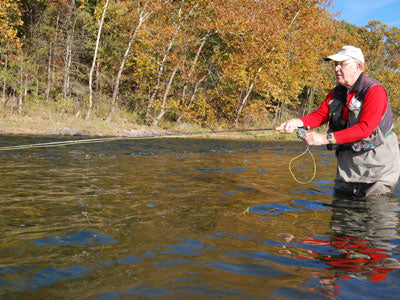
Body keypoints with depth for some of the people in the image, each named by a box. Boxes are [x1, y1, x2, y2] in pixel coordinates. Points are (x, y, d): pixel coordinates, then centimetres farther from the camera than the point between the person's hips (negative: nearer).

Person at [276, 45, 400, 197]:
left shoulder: (374, 90, -18)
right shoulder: (336, 92, 7)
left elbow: (365, 128, -28)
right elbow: (320, 115, 1)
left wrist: (326, 138, -33)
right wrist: (298, 122, -21)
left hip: (376, 162, -6)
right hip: (347, 159, 7)